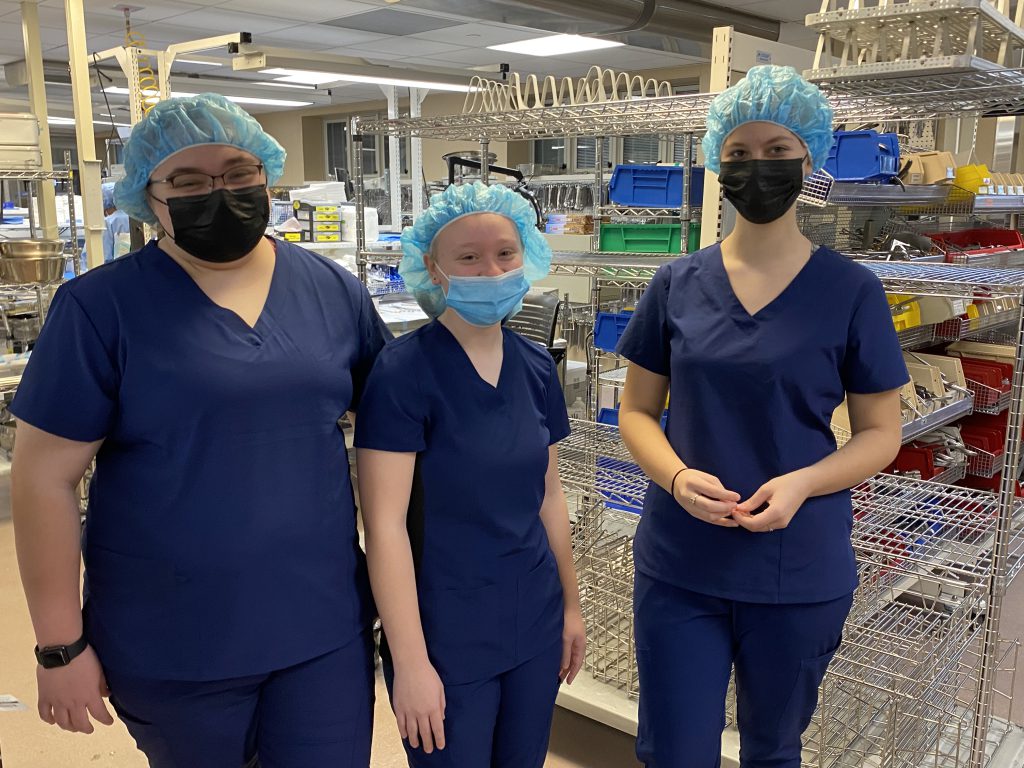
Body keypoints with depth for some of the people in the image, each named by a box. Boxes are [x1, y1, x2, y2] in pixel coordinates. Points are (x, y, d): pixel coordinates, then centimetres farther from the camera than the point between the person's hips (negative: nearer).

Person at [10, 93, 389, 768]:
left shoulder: (334, 290, 0)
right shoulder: (101, 307, -9)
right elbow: (46, 477, -8)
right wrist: (61, 646, -7)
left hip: (325, 628, 2)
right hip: (170, 651, -2)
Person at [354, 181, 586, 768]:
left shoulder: (537, 367, 1)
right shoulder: (404, 371, -17)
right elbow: (386, 522, -18)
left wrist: (571, 603, 14)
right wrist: (410, 661, -17)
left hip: (535, 627, 5)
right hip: (446, 639, -5)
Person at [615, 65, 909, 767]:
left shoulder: (850, 292, -5)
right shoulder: (677, 285, 0)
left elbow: (881, 432, -1)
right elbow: (638, 410, 4)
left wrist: (800, 483, -19)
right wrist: (678, 477, -16)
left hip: (800, 576, -1)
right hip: (678, 568, 1)